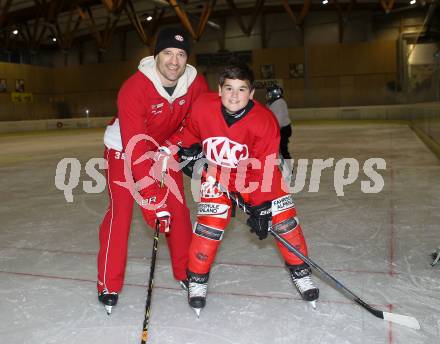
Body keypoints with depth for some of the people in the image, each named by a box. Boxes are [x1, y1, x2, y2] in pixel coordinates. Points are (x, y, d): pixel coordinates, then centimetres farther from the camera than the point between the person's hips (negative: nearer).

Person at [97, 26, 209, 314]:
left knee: (178, 209, 2)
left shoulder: (197, 84, -18)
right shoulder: (134, 88, -34)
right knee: (120, 212, -10)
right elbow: (135, 146, -39)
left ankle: (186, 272, 20)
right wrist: (152, 197, -44)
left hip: (165, 148, 4)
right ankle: (109, 285, 3)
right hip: (124, 148, -4)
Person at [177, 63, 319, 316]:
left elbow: (263, 170, -25)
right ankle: (197, 280, 9)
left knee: (283, 217, -5)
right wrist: (188, 150, 6)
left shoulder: (265, 122, -29)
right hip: (218, 173, 1)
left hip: (256, 173, 0)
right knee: (210, 224, -11)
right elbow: (191, 132, 2)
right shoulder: (202, 107, -24)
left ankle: (301, 271, 16)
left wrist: (260, 206, -24)